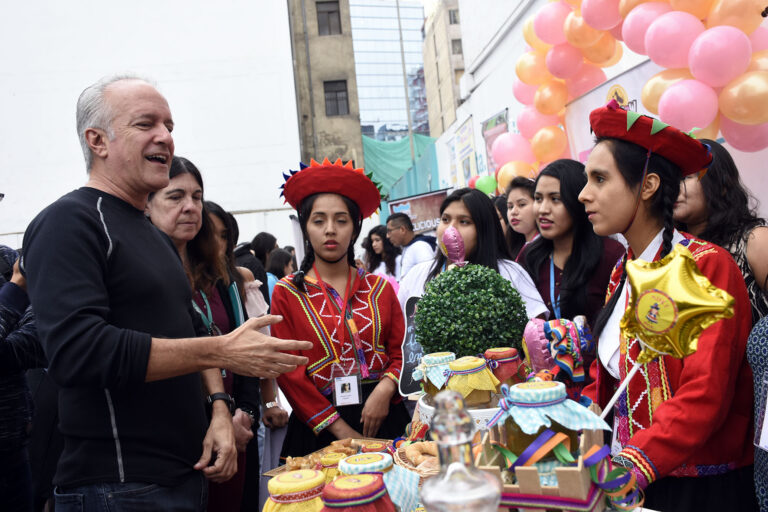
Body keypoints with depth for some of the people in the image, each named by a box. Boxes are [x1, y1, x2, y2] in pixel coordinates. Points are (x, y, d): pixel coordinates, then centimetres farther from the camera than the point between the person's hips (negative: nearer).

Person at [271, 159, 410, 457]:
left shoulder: (379, 287, 7)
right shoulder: (287, 293, 0)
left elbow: (401, 352, 5)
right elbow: (289, 371, -5)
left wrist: (386, 388, -16)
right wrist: (340, 430, -11)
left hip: (384, 418, 2)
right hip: (319, 430, -2)